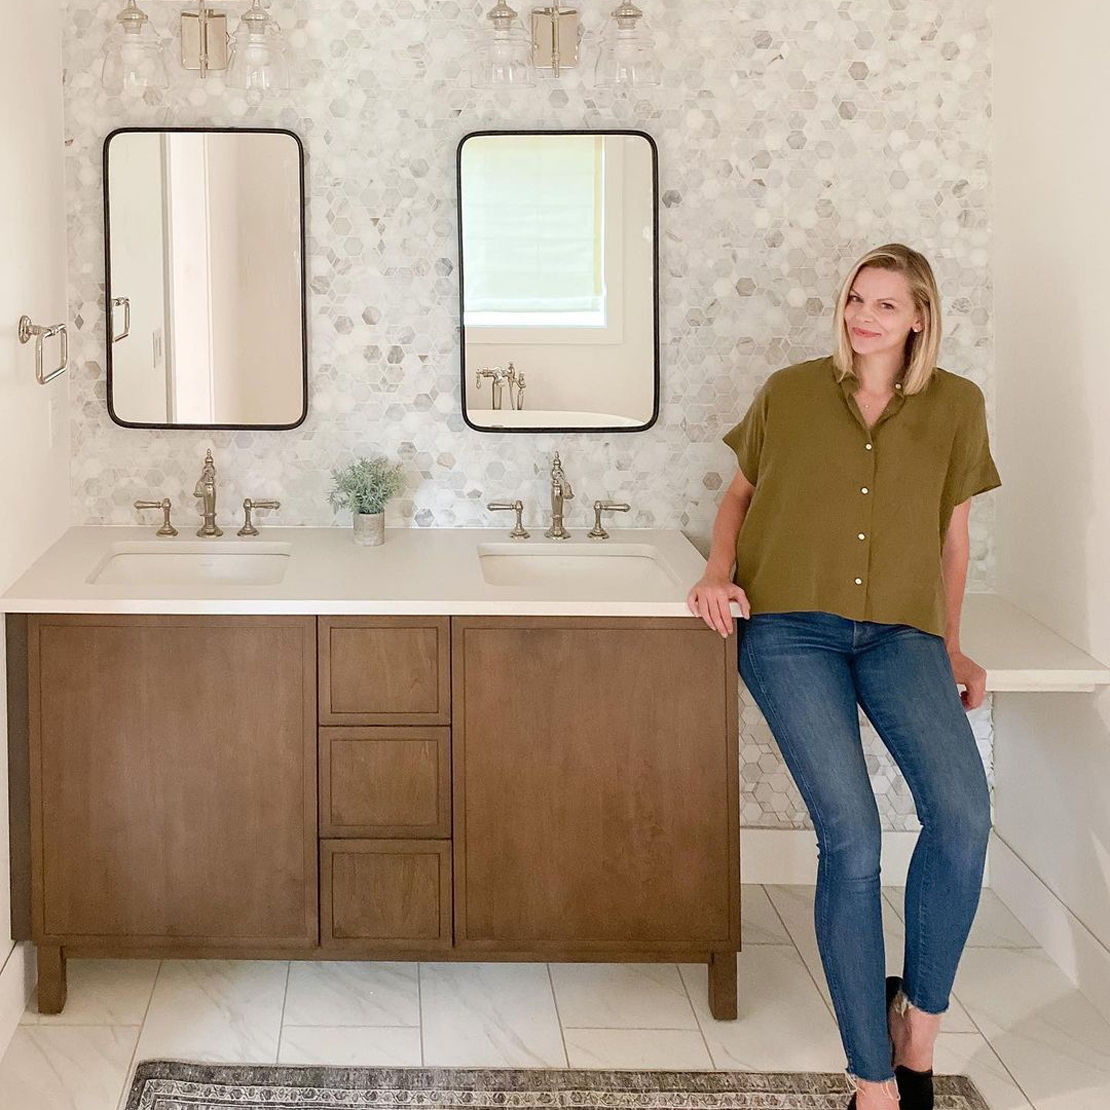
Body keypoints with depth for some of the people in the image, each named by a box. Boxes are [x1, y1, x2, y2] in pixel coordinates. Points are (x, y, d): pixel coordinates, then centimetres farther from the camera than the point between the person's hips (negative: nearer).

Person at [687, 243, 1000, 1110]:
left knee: (963, 812, -23)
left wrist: (952, 649, 18)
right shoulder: (789, 393, 8)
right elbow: (741, 492, 19)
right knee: (851, 835, -17)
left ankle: (919, 1020, -1)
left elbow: (952, 532, 17)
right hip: (792, 627, -1)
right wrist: (719, 570, 1)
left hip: (899, 631, 1)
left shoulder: (957, 406, 9)